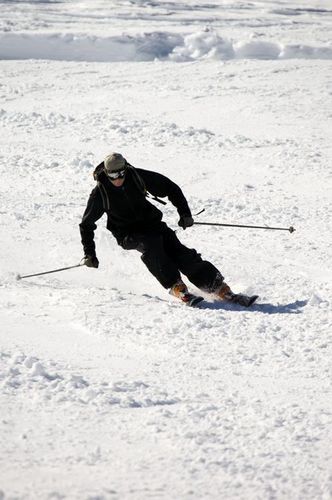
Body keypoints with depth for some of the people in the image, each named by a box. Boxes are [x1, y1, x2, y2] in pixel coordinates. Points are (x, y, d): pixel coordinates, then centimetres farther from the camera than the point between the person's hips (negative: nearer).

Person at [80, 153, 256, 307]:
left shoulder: (137, 176, -10)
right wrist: (89, 253, -5)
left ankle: (218, 287, -24)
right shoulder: (100, 192, -13)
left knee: (176, 250, -19)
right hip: (128, 235, -1)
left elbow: (170, 188, 1)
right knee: (150, 244, -34)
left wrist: (184, 213, -4)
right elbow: (86, 224, -1)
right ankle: (175, 286, -33)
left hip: (150, 222, 1)